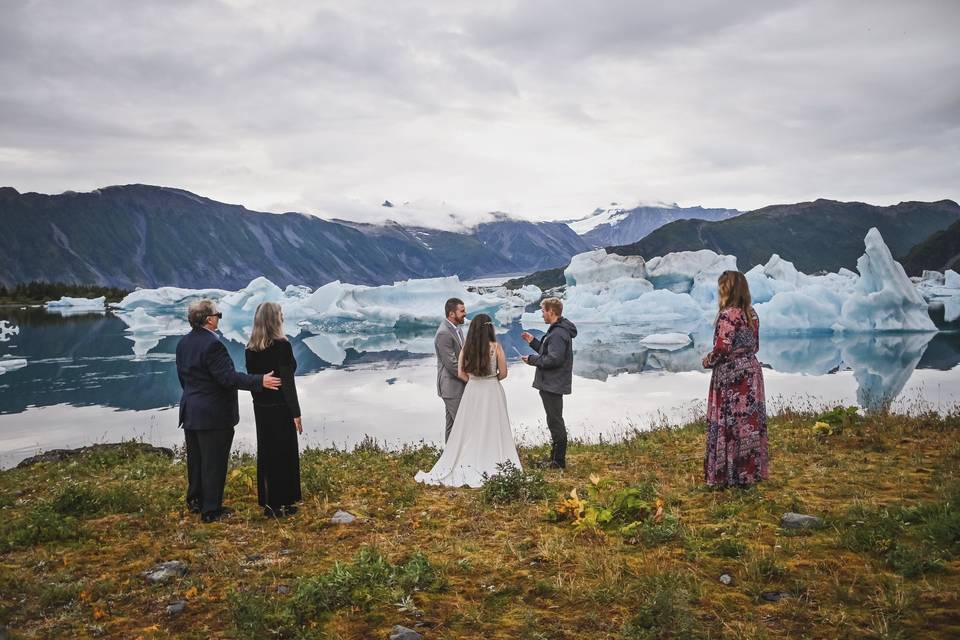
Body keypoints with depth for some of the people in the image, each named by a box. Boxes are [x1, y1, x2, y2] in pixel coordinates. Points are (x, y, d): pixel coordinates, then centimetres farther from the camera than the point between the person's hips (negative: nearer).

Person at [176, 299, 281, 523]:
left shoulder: (183, 343, 6)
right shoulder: (212, 344, -22)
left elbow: (183, 377, 14)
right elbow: (228, 377, -27)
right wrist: (260, 381, -24)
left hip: (190, 412, 9)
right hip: (213, 415, -9)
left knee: (195, 459, 20)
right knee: (214, 463, 2)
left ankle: (195, 501, 33)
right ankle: (211, 510, 10)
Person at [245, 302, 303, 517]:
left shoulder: (251, 348, 3)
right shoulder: (282, 346, -16)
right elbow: (287, 382, -17)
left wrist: (259, 401, 17)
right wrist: (296, 413, -12)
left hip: (261, 408, 6)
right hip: (281, 408, -6)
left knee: (265, 453, 13)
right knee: (284, 454, 5)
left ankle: (268, 503, 20)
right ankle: (283, 503, 11)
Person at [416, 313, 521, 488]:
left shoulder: (467, 348, -3)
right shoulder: (496, 347, -10)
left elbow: (461, 373, -1)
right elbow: (503, 373, -5)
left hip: (472, 392, 2)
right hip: (492, 392, -2)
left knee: (470, 430, 10)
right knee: (492, 430, 6)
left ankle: (469, 466, 14)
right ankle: (493, 465, 9)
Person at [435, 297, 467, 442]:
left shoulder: (456, 328, 10)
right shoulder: (444, 333, -21)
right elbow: (452, 365, -22)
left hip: (458, 386, 9)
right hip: (451, 387, -9)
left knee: (453, 423, 16)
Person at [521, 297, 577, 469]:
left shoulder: (558, 333, -21)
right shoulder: (558, 330, 15)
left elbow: (554, 359, -27)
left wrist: (532, 360, -15)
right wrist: (533, 342, 14)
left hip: (553, 385, -11)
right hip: (552, 384, 11)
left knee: (555, 422, -4)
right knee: (555, 422, 17)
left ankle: (558, 461, 2)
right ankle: (555, 458, 26)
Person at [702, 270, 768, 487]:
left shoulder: (727, 315, -17)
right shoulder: (751, 314, 8)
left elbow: (722, 348, -19)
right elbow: (754, 346, 14)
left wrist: (708, 361, -1)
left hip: (731, 375, -8)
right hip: (751, 371, 8)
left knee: (730, 424, 0)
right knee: (751, 421, 13)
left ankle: (729, 475, 6)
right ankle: (752, 470, 21)